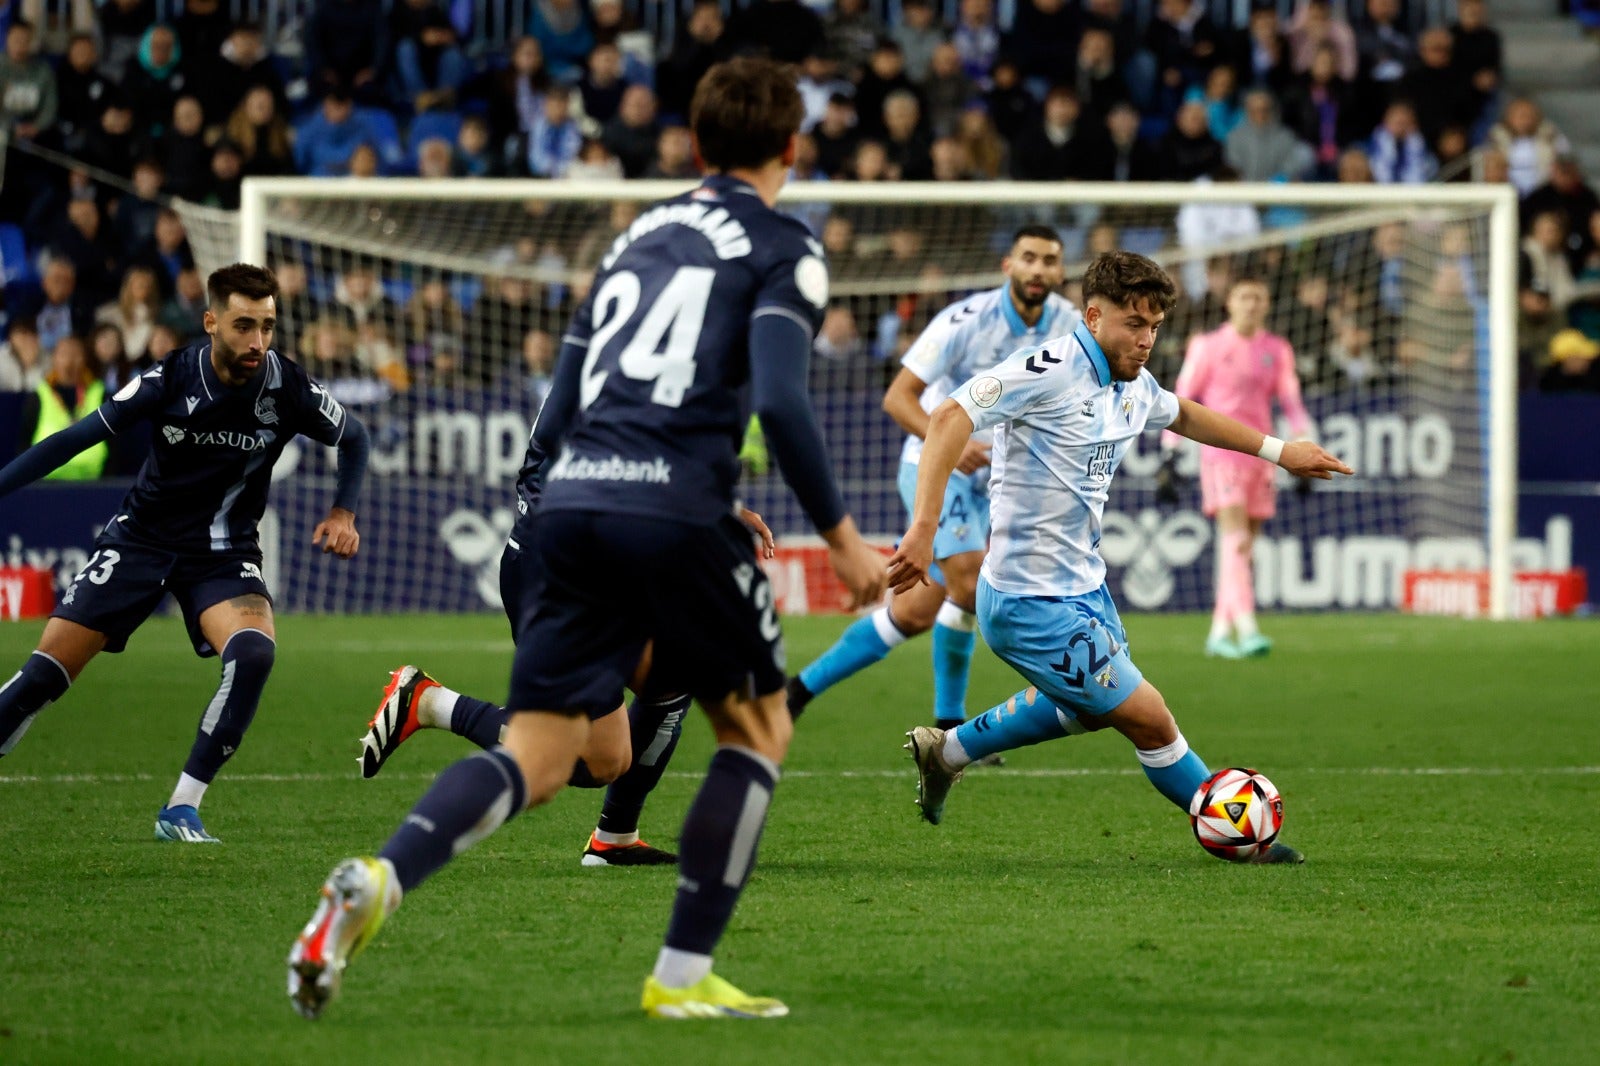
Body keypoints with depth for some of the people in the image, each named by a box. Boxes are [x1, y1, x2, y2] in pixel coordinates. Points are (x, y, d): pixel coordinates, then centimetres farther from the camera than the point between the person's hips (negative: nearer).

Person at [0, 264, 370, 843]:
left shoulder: (287, 389, -14)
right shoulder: (171, 378, -16)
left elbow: (353, 439, 7)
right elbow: (77, 438, -11)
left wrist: (343, 512, -6)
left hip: (225, 552, 0)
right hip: (142, 537, 0)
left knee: (253, 652, -30)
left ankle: (181, 810, -19)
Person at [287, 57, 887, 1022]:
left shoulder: (638, 237, 24)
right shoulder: (782, 247, 4)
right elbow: (780, 400, -12)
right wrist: (841, 536, -4)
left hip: (574, 505, 5)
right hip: (676, 510, -5)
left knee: (536, 762, 2)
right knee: (758, 727, 15)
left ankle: (377, 882, -25)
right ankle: (683, 977, 9)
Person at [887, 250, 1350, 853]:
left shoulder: (1134, 388, 6)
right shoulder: (1050, 370, -22)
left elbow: (1184, 416, 29)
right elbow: (950, 419, -29)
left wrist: (1279, 451, 28)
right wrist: (924, 528, -38)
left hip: (1085, 586, 10)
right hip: (1033, 604, -10)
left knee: (1091, 707, 31)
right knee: (1148, 719, -5)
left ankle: (947, 751, 42)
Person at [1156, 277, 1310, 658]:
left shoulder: (1277, 351, 11)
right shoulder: (1208, 346, 3)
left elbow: (1291, 401, 16)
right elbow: (1181, 400, 5)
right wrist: (1169, 456, 0)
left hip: (1260, 452, 4)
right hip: (1221, 450, -4)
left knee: (1243, 545, 5)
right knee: (1234, 534, -19)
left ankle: (1220, 631, 14)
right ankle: (1246, 628, -30)